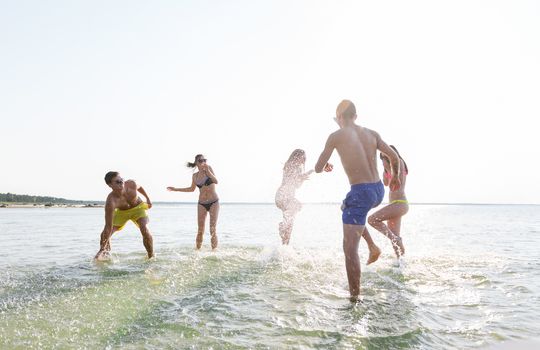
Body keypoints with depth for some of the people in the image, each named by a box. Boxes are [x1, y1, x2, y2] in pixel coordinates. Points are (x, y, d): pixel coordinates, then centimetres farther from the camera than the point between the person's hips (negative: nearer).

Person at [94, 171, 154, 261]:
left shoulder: (131, 184, -31)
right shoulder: (110, 202, -37)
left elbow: (139, 187, -1)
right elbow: (108, 227, -35)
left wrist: (148, 199, 8)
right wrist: (103, 247, -36)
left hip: (137, 207, 0)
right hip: (121, 212, 0)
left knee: (145, 231, -22)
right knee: (105, 234, -10)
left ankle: (151, 257, -8)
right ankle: (105, 253, 17)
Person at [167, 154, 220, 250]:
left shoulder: (209, 168, -4)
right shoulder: (195, 176, 5)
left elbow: (216, 182, -16)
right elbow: (192, 189, 20)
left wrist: (207, 170, -24)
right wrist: (175, 189, 22)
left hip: (214, 202, -3)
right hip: (202, 204, 3)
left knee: (213, 229, -6)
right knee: (200, 230, -3)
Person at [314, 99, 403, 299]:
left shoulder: (336, 136, -3)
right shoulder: (372, 134, 10)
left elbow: (318, 169, 1)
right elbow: (394, 157, 12)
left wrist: (325, 167, 25)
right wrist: (395, 177, 31)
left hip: (361, 193, -7)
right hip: (379, 190, 7)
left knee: (350, 250, -1)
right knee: (348, 208, 37)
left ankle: (355, 297, 1)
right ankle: (388, 235, 29)